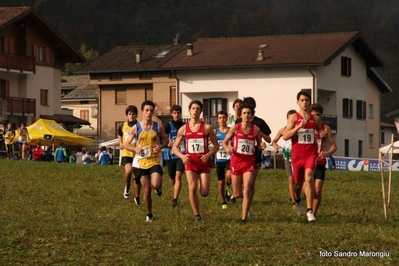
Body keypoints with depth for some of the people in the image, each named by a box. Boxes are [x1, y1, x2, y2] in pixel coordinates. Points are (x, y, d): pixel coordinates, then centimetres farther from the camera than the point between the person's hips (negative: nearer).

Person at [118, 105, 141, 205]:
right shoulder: (123, 126, 3)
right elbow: (119, 135, 24)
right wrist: (121, 143, 7)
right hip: (126, 153, 0)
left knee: (137, 177, 7)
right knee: (128, 170, -27)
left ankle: (137, 197, 26)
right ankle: (127, 185, 4)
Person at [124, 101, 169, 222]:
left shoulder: (158, 126, -2)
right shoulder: (135, 128, -3)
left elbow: (166, 140, 11)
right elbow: (126, 144, 4)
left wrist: (161, 146, -11)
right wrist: (135, 149, -17)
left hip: (155, 161, -1)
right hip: (142, 162, 1)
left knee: (156, 185, -23)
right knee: (146, 191, 5)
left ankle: (159, 187, 15)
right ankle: (149, 215, 22)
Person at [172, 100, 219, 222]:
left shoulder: (207, 128, -2)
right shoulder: (183, 129, 3)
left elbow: (216, 145, 3)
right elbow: (174, 147, 9)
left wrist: (208, 155, -16)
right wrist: (182, 156, -11)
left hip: (204, 162, -1)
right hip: (190, 161, 1)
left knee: (204, 193, -4)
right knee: (192, 188, -14)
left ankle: (201, 180, 34)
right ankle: (197, 215, 0)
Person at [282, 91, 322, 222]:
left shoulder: (315, 118, 6)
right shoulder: (293, 117, -3)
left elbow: (321, 132, 27)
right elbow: (285, 136, -14)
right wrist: (299, 126, -22)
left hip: (311, 153, 0)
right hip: (297, 154, 0)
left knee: (309, 178, -21)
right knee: (298, 182, 15)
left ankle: (310, 211, -21)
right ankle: (297, 201, 48)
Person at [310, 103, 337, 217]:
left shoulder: (325, 128, 4)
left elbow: (334, 146, 7)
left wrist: (327, 153, -15)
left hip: (320, 163, 1)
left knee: (317, 190, -9)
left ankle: (313, 214, 1)